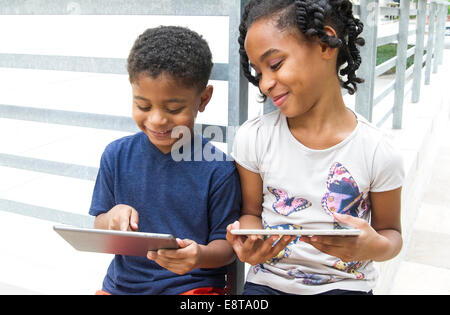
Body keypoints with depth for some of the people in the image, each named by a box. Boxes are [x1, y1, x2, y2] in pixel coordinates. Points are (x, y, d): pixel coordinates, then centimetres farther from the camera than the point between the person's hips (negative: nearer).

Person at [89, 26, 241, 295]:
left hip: (193, 285, -2)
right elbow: (99, 235, 8)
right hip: (123, 283, 3)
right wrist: (111, 220, -15)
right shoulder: (117, 156, 1)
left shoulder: (218, 169, -10)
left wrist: (200, 255, -25)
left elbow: (226, 244, -4)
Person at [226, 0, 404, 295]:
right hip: (269, 280, 1)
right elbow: (252, 212, 5)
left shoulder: (379, 153, -9)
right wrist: (248, 242, -16)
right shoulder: (253, 138, -5)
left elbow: (390, 231, 4)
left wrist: (377, 248, -18)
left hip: (344, 283, 0)